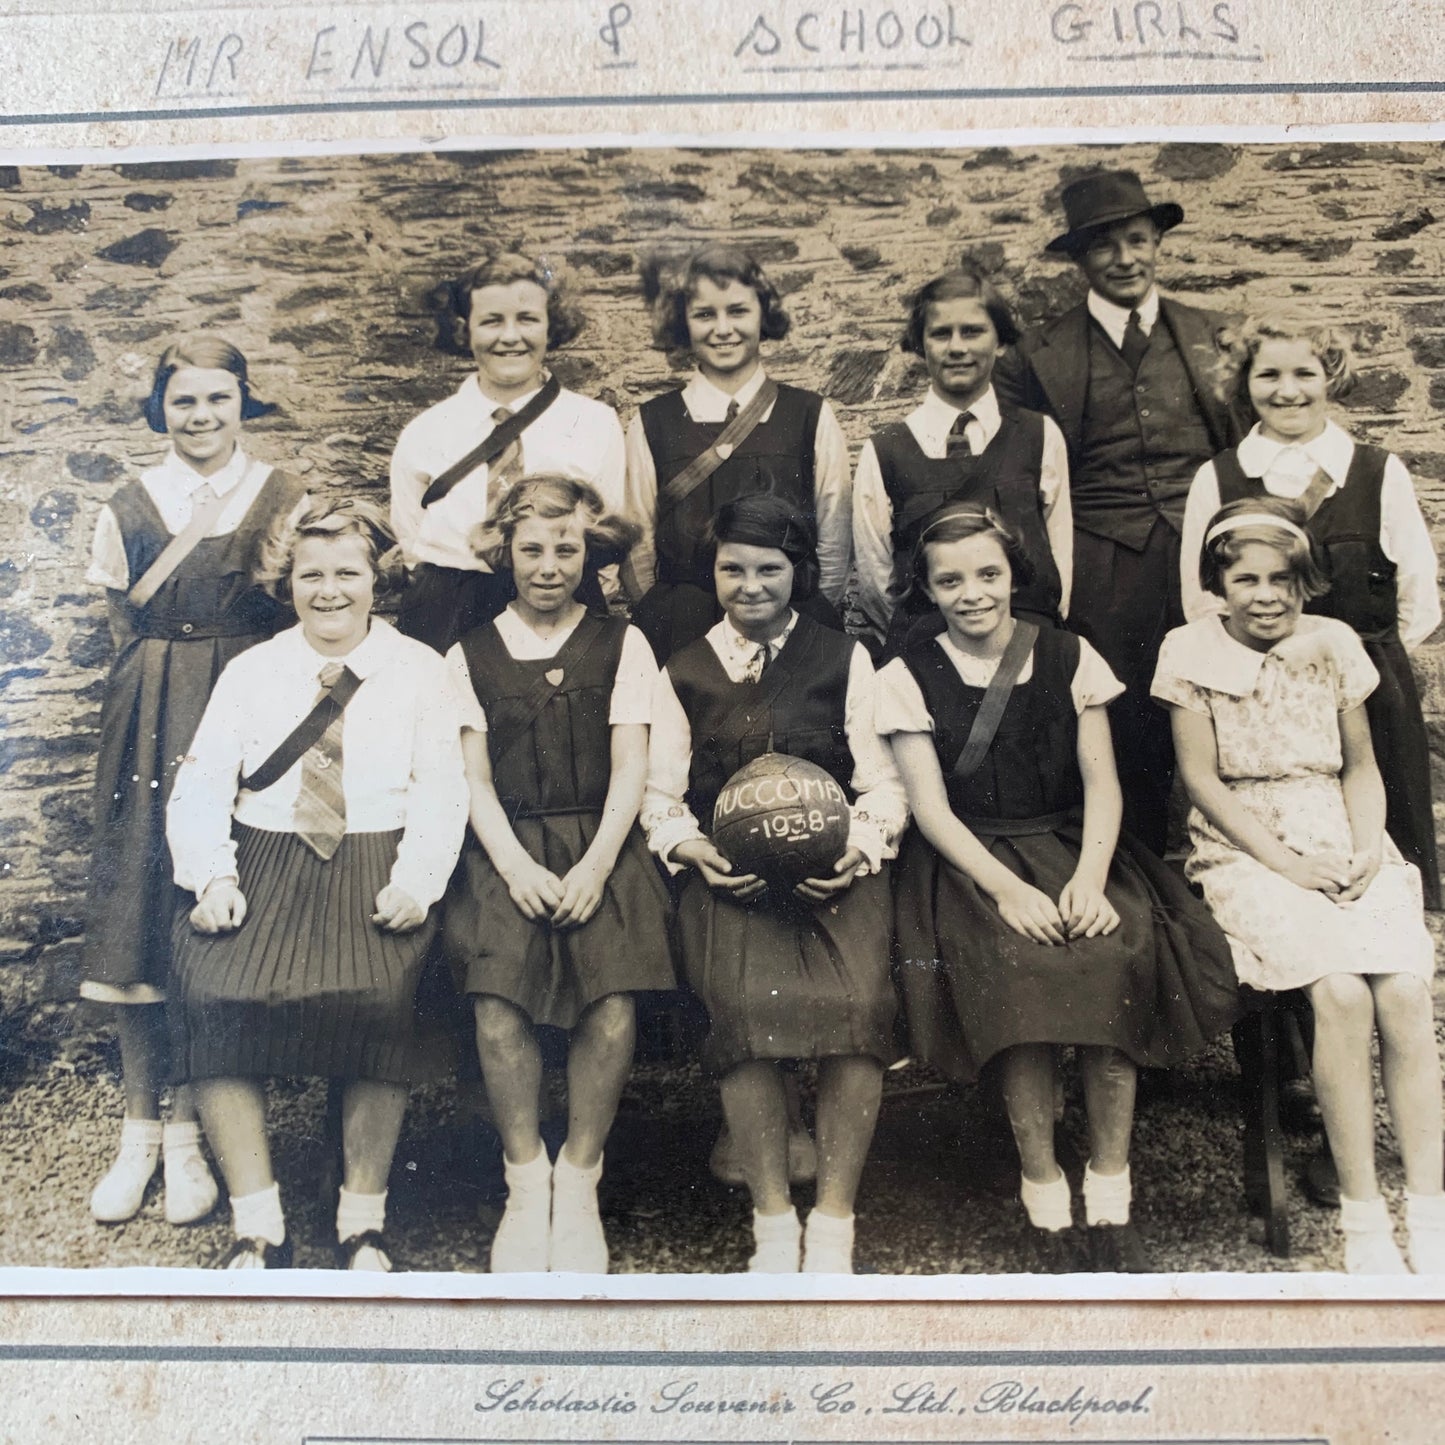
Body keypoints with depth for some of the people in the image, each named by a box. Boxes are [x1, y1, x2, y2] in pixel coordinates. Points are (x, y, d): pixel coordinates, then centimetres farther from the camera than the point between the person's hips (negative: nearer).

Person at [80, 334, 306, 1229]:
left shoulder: (287, 501, 4)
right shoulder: (130, 508, 9)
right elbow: (124, 622, 10)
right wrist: (191, 533, 3)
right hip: (151, 725, 2)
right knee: (137, 909, 0)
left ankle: (190, 1132, 10)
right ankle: (140, 1130, 12)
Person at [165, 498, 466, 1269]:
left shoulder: (419, 669, 10)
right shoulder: (249, 672, 15)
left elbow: (441, 790, 0)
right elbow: (199, 787, 6)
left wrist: (414, 881, -17)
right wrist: (213, 878, -12)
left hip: (376, 867, -2)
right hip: (262, 864, 2)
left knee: (374, 999, -30)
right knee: (211, 994, -25)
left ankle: (363, 1220, -10)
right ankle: (257, 1226, -11)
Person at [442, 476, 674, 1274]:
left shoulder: (621, 644, 12)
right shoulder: (470, 654, 15)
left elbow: (630, 767, 4)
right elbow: (473, 776, 7)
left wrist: (596, 864, -10)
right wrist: (515, 865, -8)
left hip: (599, 843, 0)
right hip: (508, 849, 1)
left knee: (613, 996, -22)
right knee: (497, 991, -23)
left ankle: (579, 1179, -4)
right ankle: (525, 1180, -5)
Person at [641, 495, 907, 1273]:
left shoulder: (844, 658, 15)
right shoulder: (683, 671, 18)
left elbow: (881, 782, 11)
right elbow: (661, 795, 15)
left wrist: (860, 848, -8)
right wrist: (695, 850, -4)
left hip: (834, 867, 0)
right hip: (728, 875, 1)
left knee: (858, 1002, -27)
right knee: (746, 1004, -28)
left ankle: (835, 1222, -12)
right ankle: (771, 1220, -12)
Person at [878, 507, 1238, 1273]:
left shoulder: (1069, 658, 9)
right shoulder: (908, 677, 4)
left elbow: (1101, 781, 3)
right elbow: (931, 807, -4)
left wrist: (1090, 876, -16)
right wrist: (1006, 888, -19)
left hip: (1069, 847, 2)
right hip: (969, 863, -2)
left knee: (1120, 950, -29)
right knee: (1017, 965, -32)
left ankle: (1110, 1197, -16)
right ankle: (1045, 1201, -17)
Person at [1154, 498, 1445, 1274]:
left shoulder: (1334, 643, 8)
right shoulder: (1191, 653, -1)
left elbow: (1361, 767, 14)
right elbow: (1201, 778, -3)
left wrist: (1368, 847, -5)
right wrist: (1282, 861, -11)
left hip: (1346, 842, 3)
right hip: (1246, 849, -3)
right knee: (1341, 991, -27)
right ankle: (1362, 1218, -15)